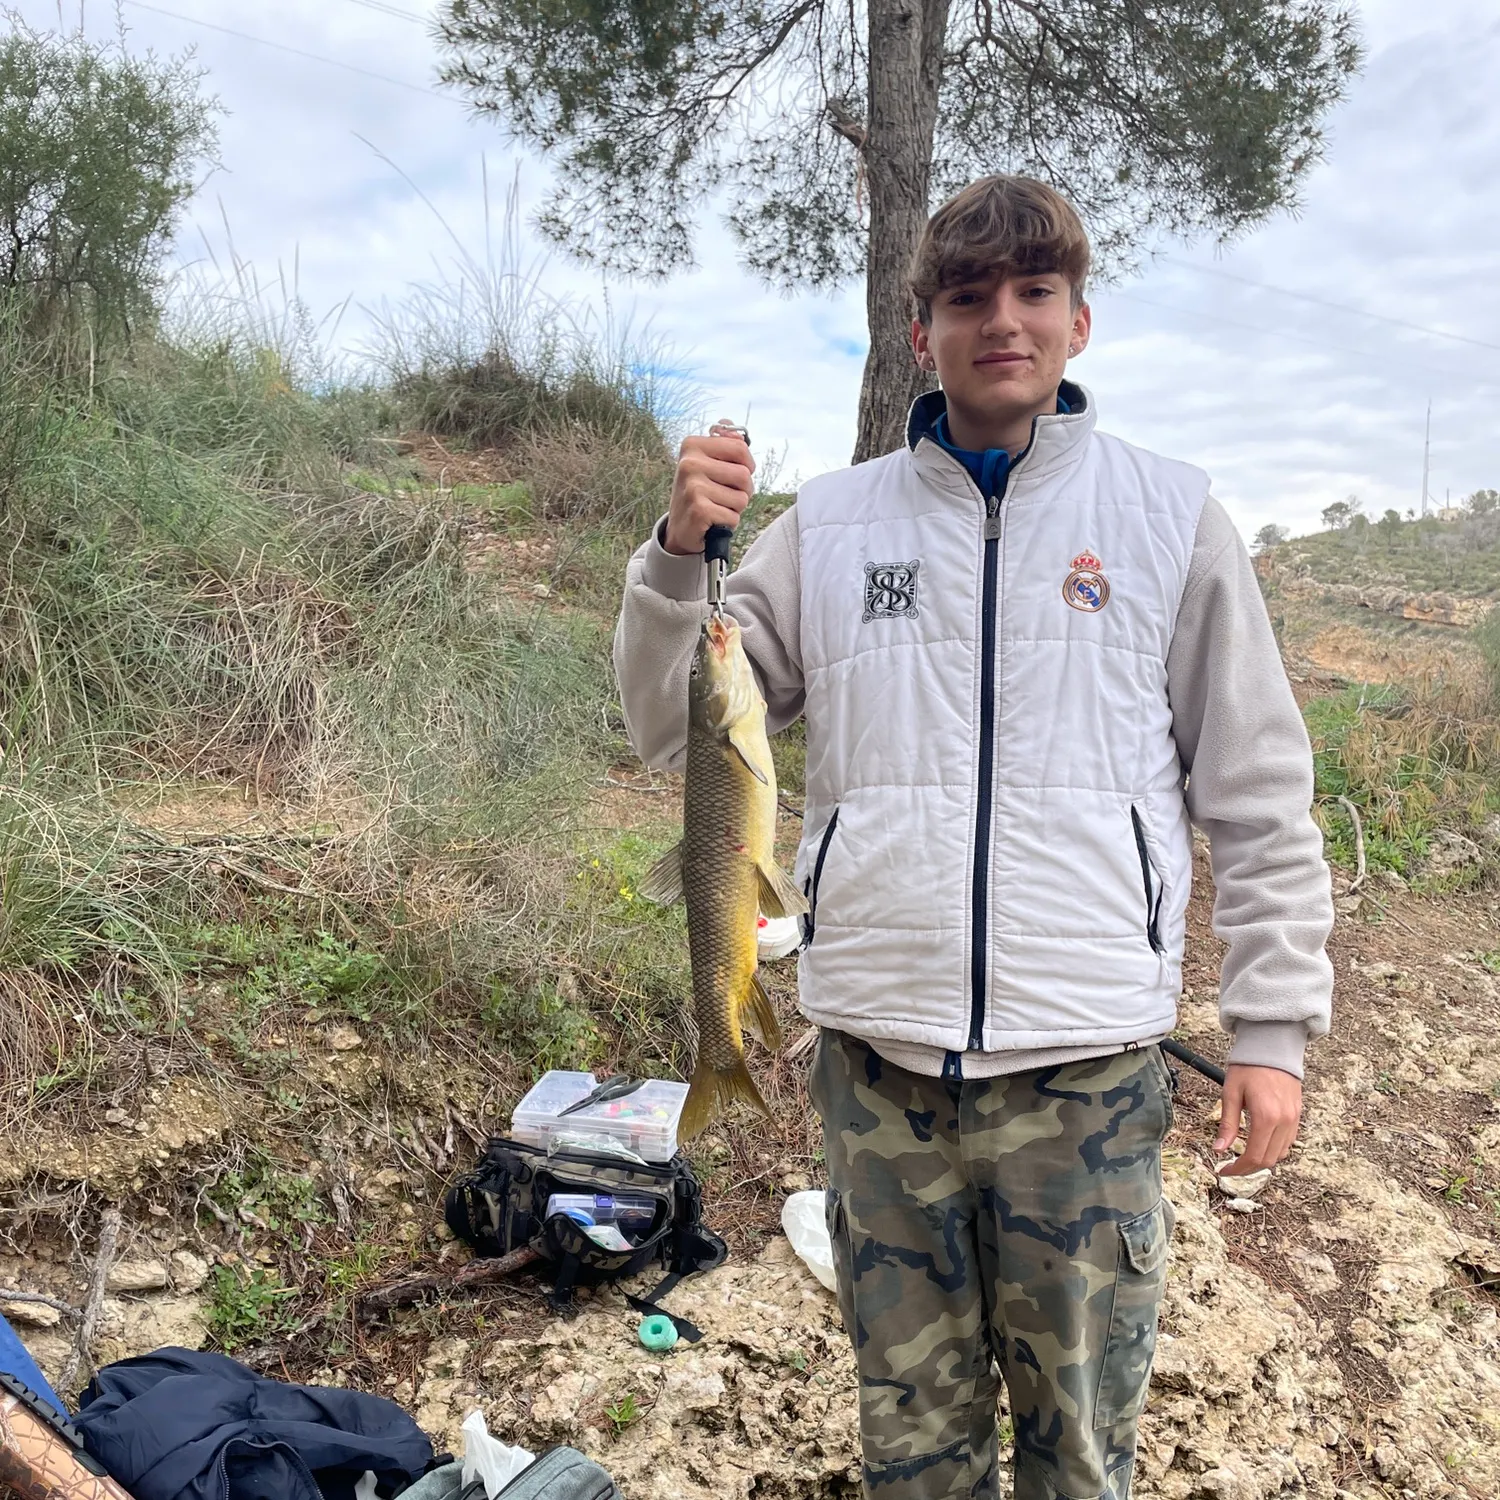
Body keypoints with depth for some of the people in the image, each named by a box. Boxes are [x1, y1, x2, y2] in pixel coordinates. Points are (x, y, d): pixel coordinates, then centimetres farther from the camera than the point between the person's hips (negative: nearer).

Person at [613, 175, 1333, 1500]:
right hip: (879, 1055, 2)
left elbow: (1259, 797, 4)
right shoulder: (831, 524, 5)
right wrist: (679, 551, -12)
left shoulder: (1171, 518, 2)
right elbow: (675, 730, 3)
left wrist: (1274, 1025, 1)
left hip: (1091, 1060, -1)